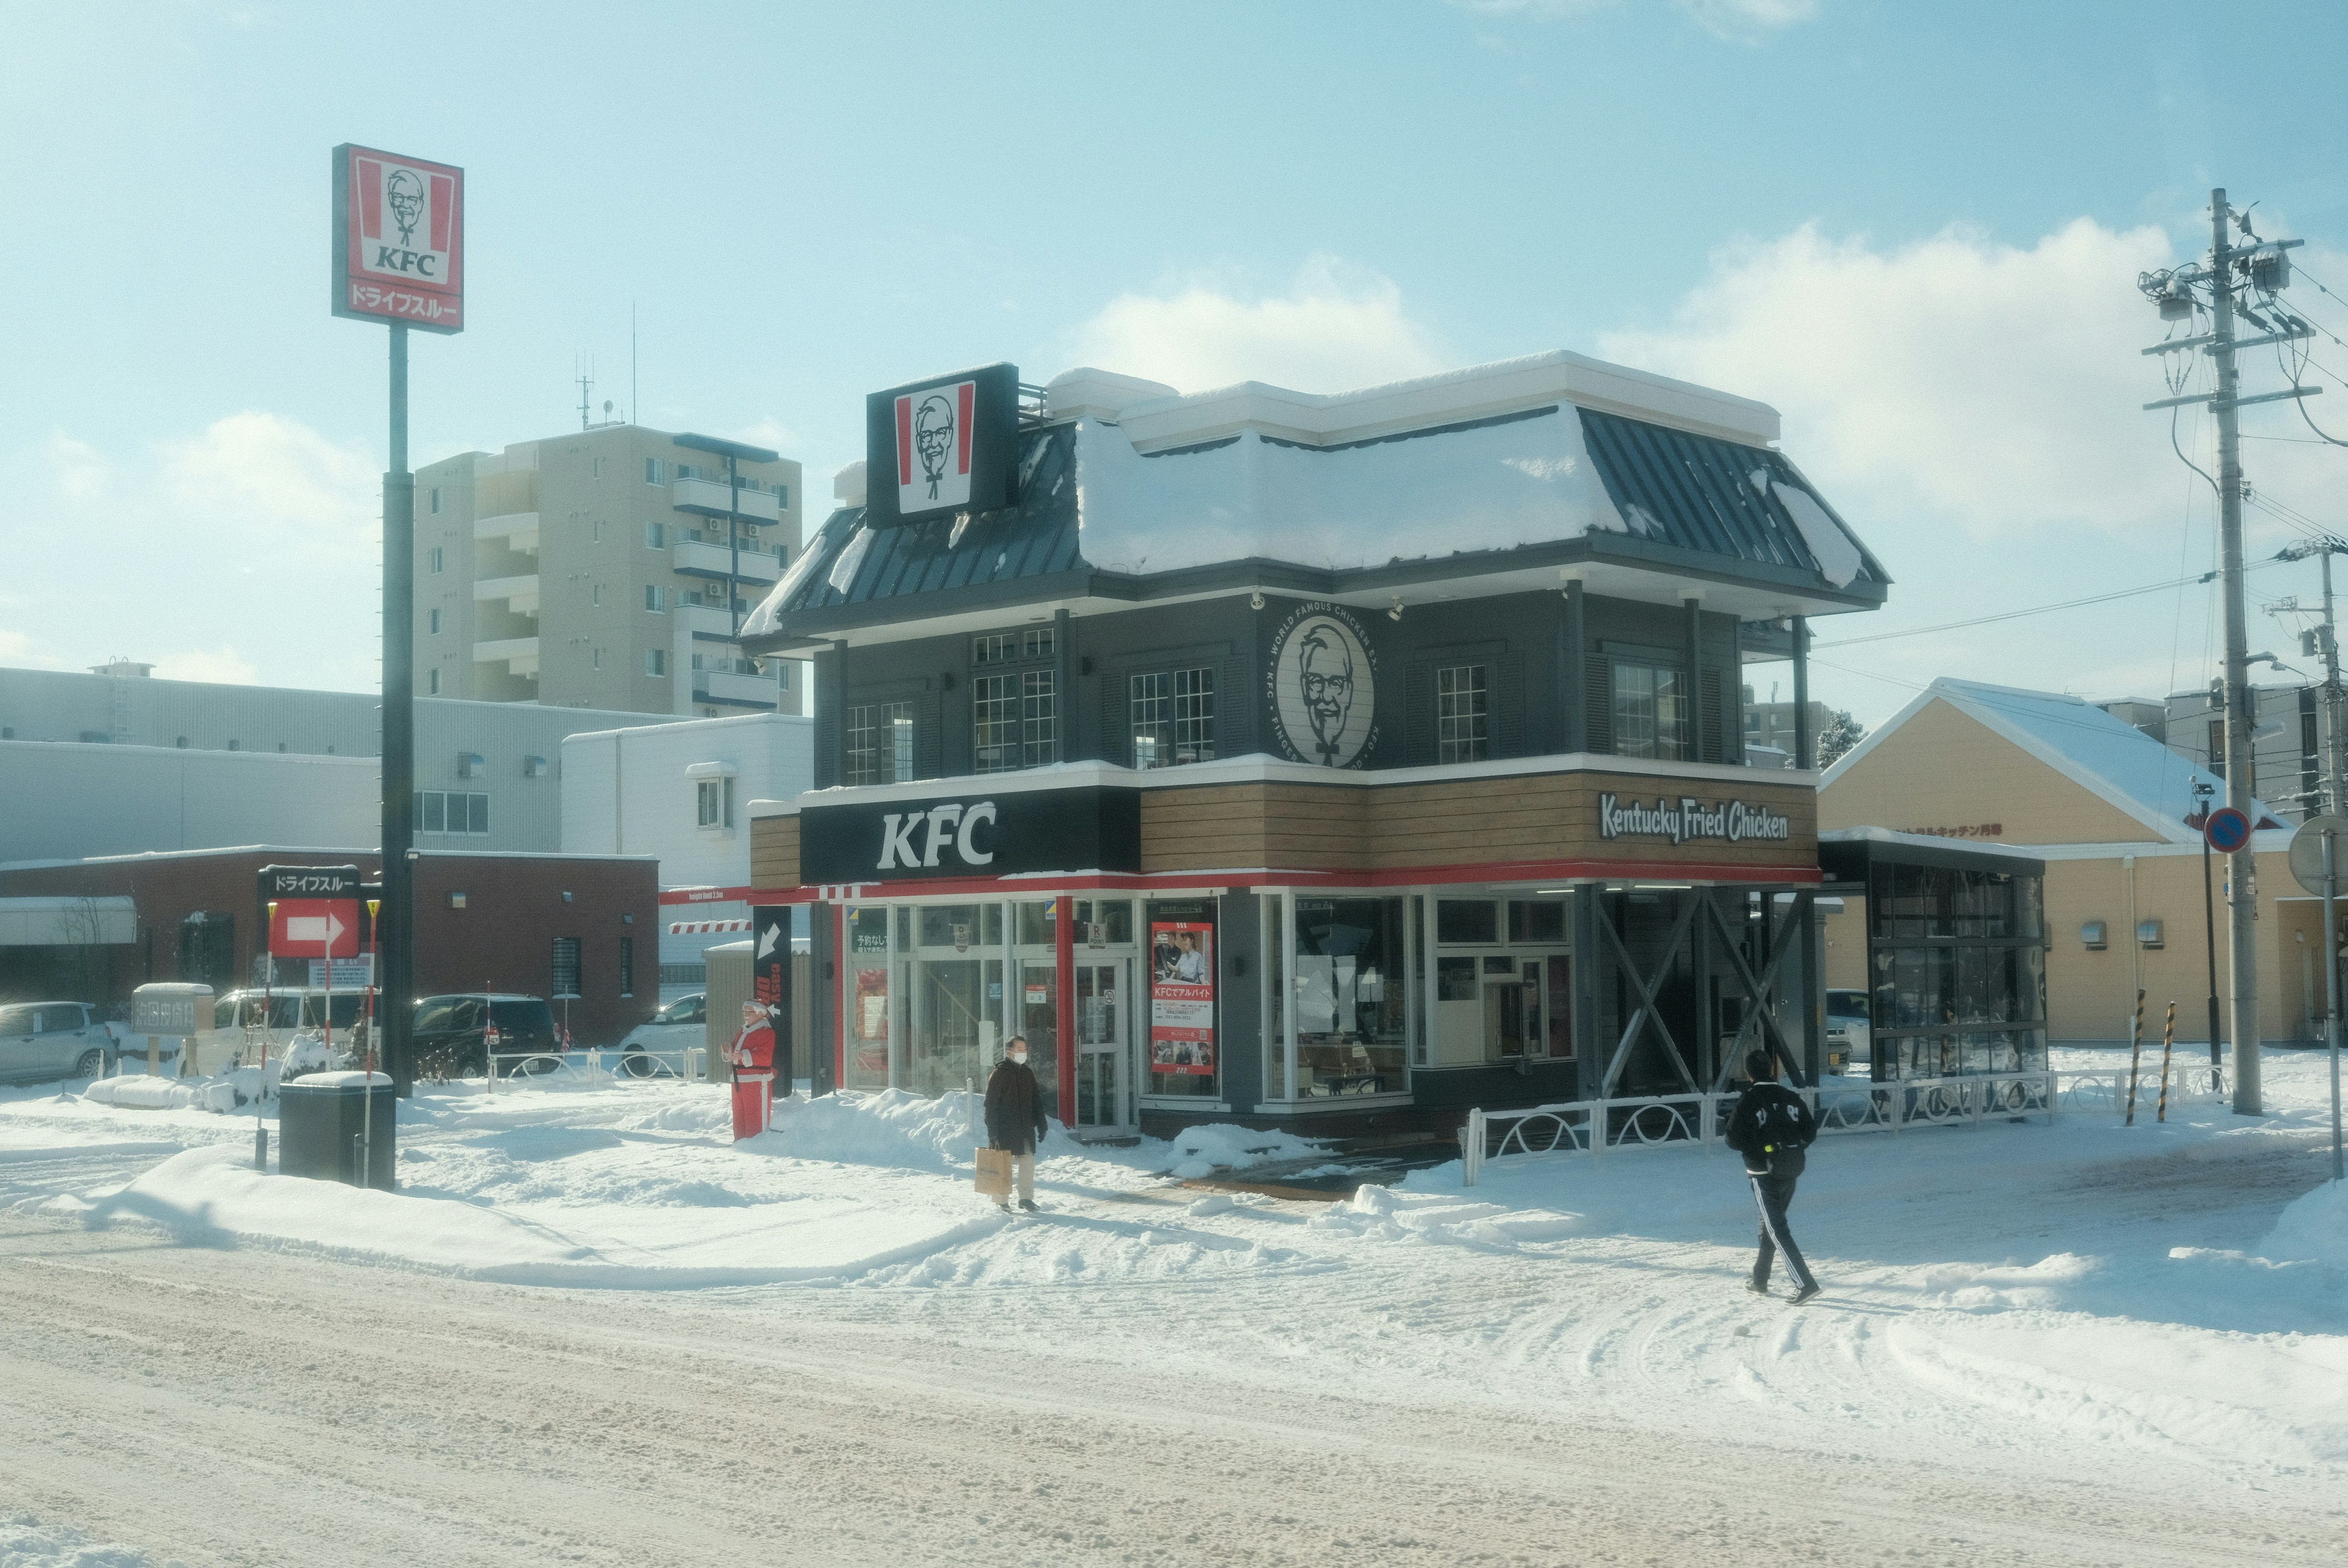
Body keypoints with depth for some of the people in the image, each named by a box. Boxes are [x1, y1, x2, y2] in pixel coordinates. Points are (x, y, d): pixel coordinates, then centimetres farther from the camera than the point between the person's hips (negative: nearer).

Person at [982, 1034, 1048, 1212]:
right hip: (1005, 1131, -5)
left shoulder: (1028, 1073, 11)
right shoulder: (999, 1073, -7)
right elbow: (991, 1105, -10)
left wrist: (1041, 1125, 11)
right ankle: (1001, 1202, 9)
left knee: (1028, 1163, 3)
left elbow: (1037, 1102, 17)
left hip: (1026, 1130, 5)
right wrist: (993, 1134, -15)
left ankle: (1026, 1198, 15)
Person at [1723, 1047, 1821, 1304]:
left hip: (1763, 1174, -6)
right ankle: (1759, 1280, 29)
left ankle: (1805, 1283, -15)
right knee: (1770, 1225, 20)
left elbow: (1735, 1140, -15)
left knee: (1777, 1229, -4)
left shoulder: (1748, 1101, -13)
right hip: (1790, 1174, 6)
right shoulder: (1791, 1098, 1)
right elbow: (1811, 1132, 3)